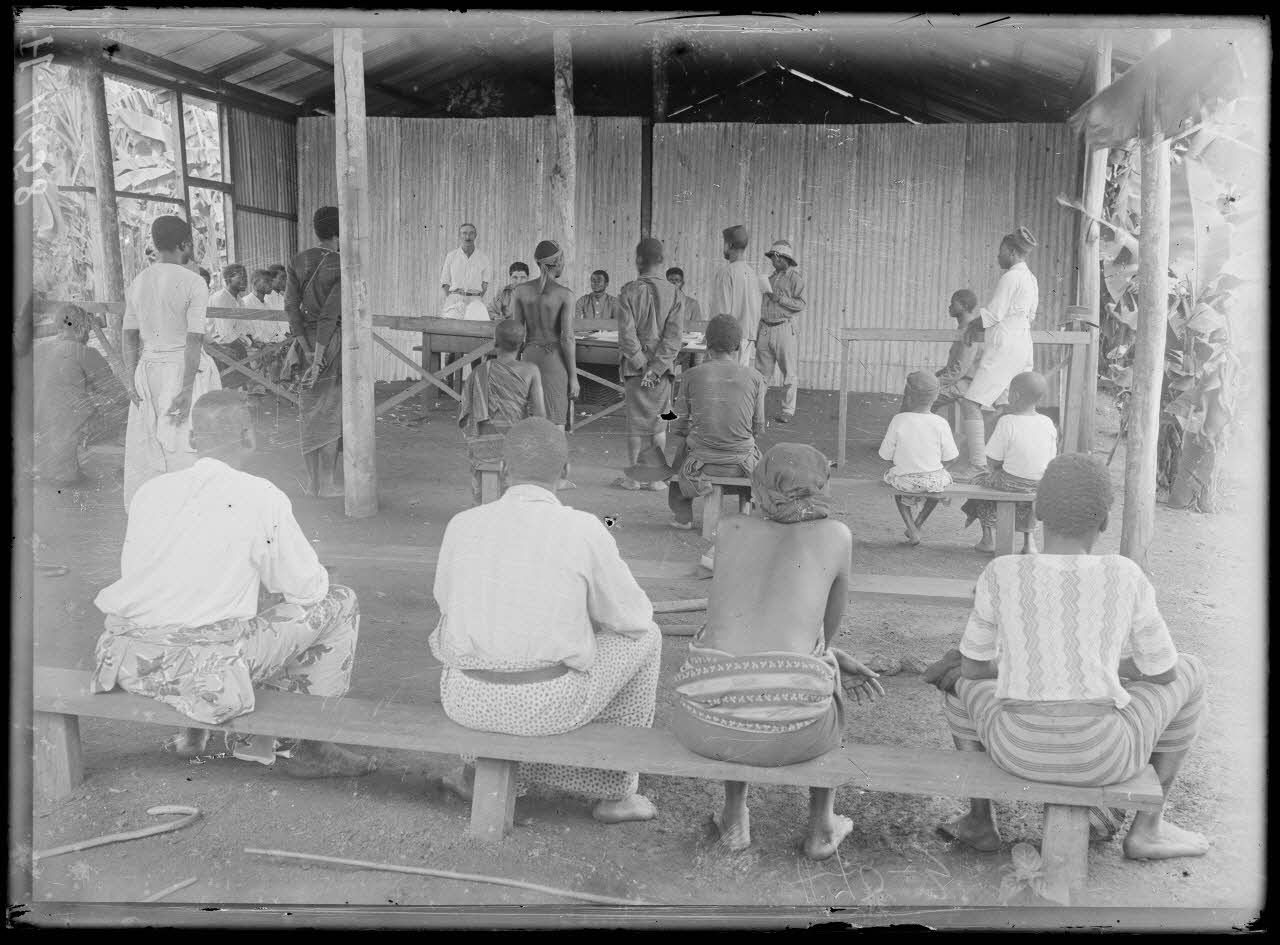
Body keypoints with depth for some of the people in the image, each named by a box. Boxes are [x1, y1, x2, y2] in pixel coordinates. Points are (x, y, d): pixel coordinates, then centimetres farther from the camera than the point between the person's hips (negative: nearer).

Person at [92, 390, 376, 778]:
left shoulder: (150, 491, 7)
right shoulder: (261, 498, -9)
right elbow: (307, 586, -2)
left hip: (128, 665, 7)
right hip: (204, 671, -6)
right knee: (339, 603, 7)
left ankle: (194, 732, 39)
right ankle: (309, 747, 15)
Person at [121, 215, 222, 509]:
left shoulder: (137, 283, 6)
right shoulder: (193, 283, -10)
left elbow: (129, 337, 5)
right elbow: (194, 340, -15)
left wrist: (131, 381, 8)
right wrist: (186, 390, -16)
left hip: (148, 368, 5)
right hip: (183, 370, -5)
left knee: (146, 447, 12)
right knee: (186, 444, 0)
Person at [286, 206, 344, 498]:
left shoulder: (299, 261, 2)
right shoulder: (342, 266, -13)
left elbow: (291, 305, -2)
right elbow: (330, 314, -18)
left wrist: (306, 349, -3)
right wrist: (319, 356, -17)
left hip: (307, 338, 5)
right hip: (333, 340, -5)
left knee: (310, 411, 13)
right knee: (330, 412, 3)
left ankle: (312, 482, 20)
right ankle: (327, 484, 8)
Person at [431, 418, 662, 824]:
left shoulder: (463, 524, -2)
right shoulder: (585, 530, -11)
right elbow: (632, 615, 0)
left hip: (465, 701, 4)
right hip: (548, 707, -4)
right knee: (644, 637, 19)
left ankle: (480, 769, 34)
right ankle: (617, 790, 26)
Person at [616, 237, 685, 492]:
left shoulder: (630, 291, -8)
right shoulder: (672, 292, -3)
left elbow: (627, 334, -15)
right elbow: (675, 335, -9)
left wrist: (642, 364, -9)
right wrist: (656, 367, -10)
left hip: (635, 366, -2)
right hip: (663, 367, 2)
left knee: (636, 422, 7)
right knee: (659, 423, 10)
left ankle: (634, 476, 14)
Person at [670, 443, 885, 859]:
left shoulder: (732, 530, 16)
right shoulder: (835, 535, 9)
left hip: (703, 726, 2)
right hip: (790, 731, -2)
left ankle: (734, 816, 39)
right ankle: (821, 825, 40)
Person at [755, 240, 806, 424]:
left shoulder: (795, 278, 0)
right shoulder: (770, 278, 18)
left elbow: (801, 304, -8)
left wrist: (781, 298, -16)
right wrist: (757, 331, 18)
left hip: (785, 329, -5)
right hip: (765, 329, 5)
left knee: (788, 373, -1)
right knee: (761, 372, 5)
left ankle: (788, 411, 5)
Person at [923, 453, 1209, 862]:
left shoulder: (1000, 575, -6)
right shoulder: (1126, 577, -6)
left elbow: (974, 666, 5)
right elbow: (1162, 671, 5)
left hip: (1018, 751, 1)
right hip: (1104, 756, 0)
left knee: (959, 671, 30)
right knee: (1189, 672, 25)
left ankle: (981, 819, 30)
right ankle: (1148, 828, 27)